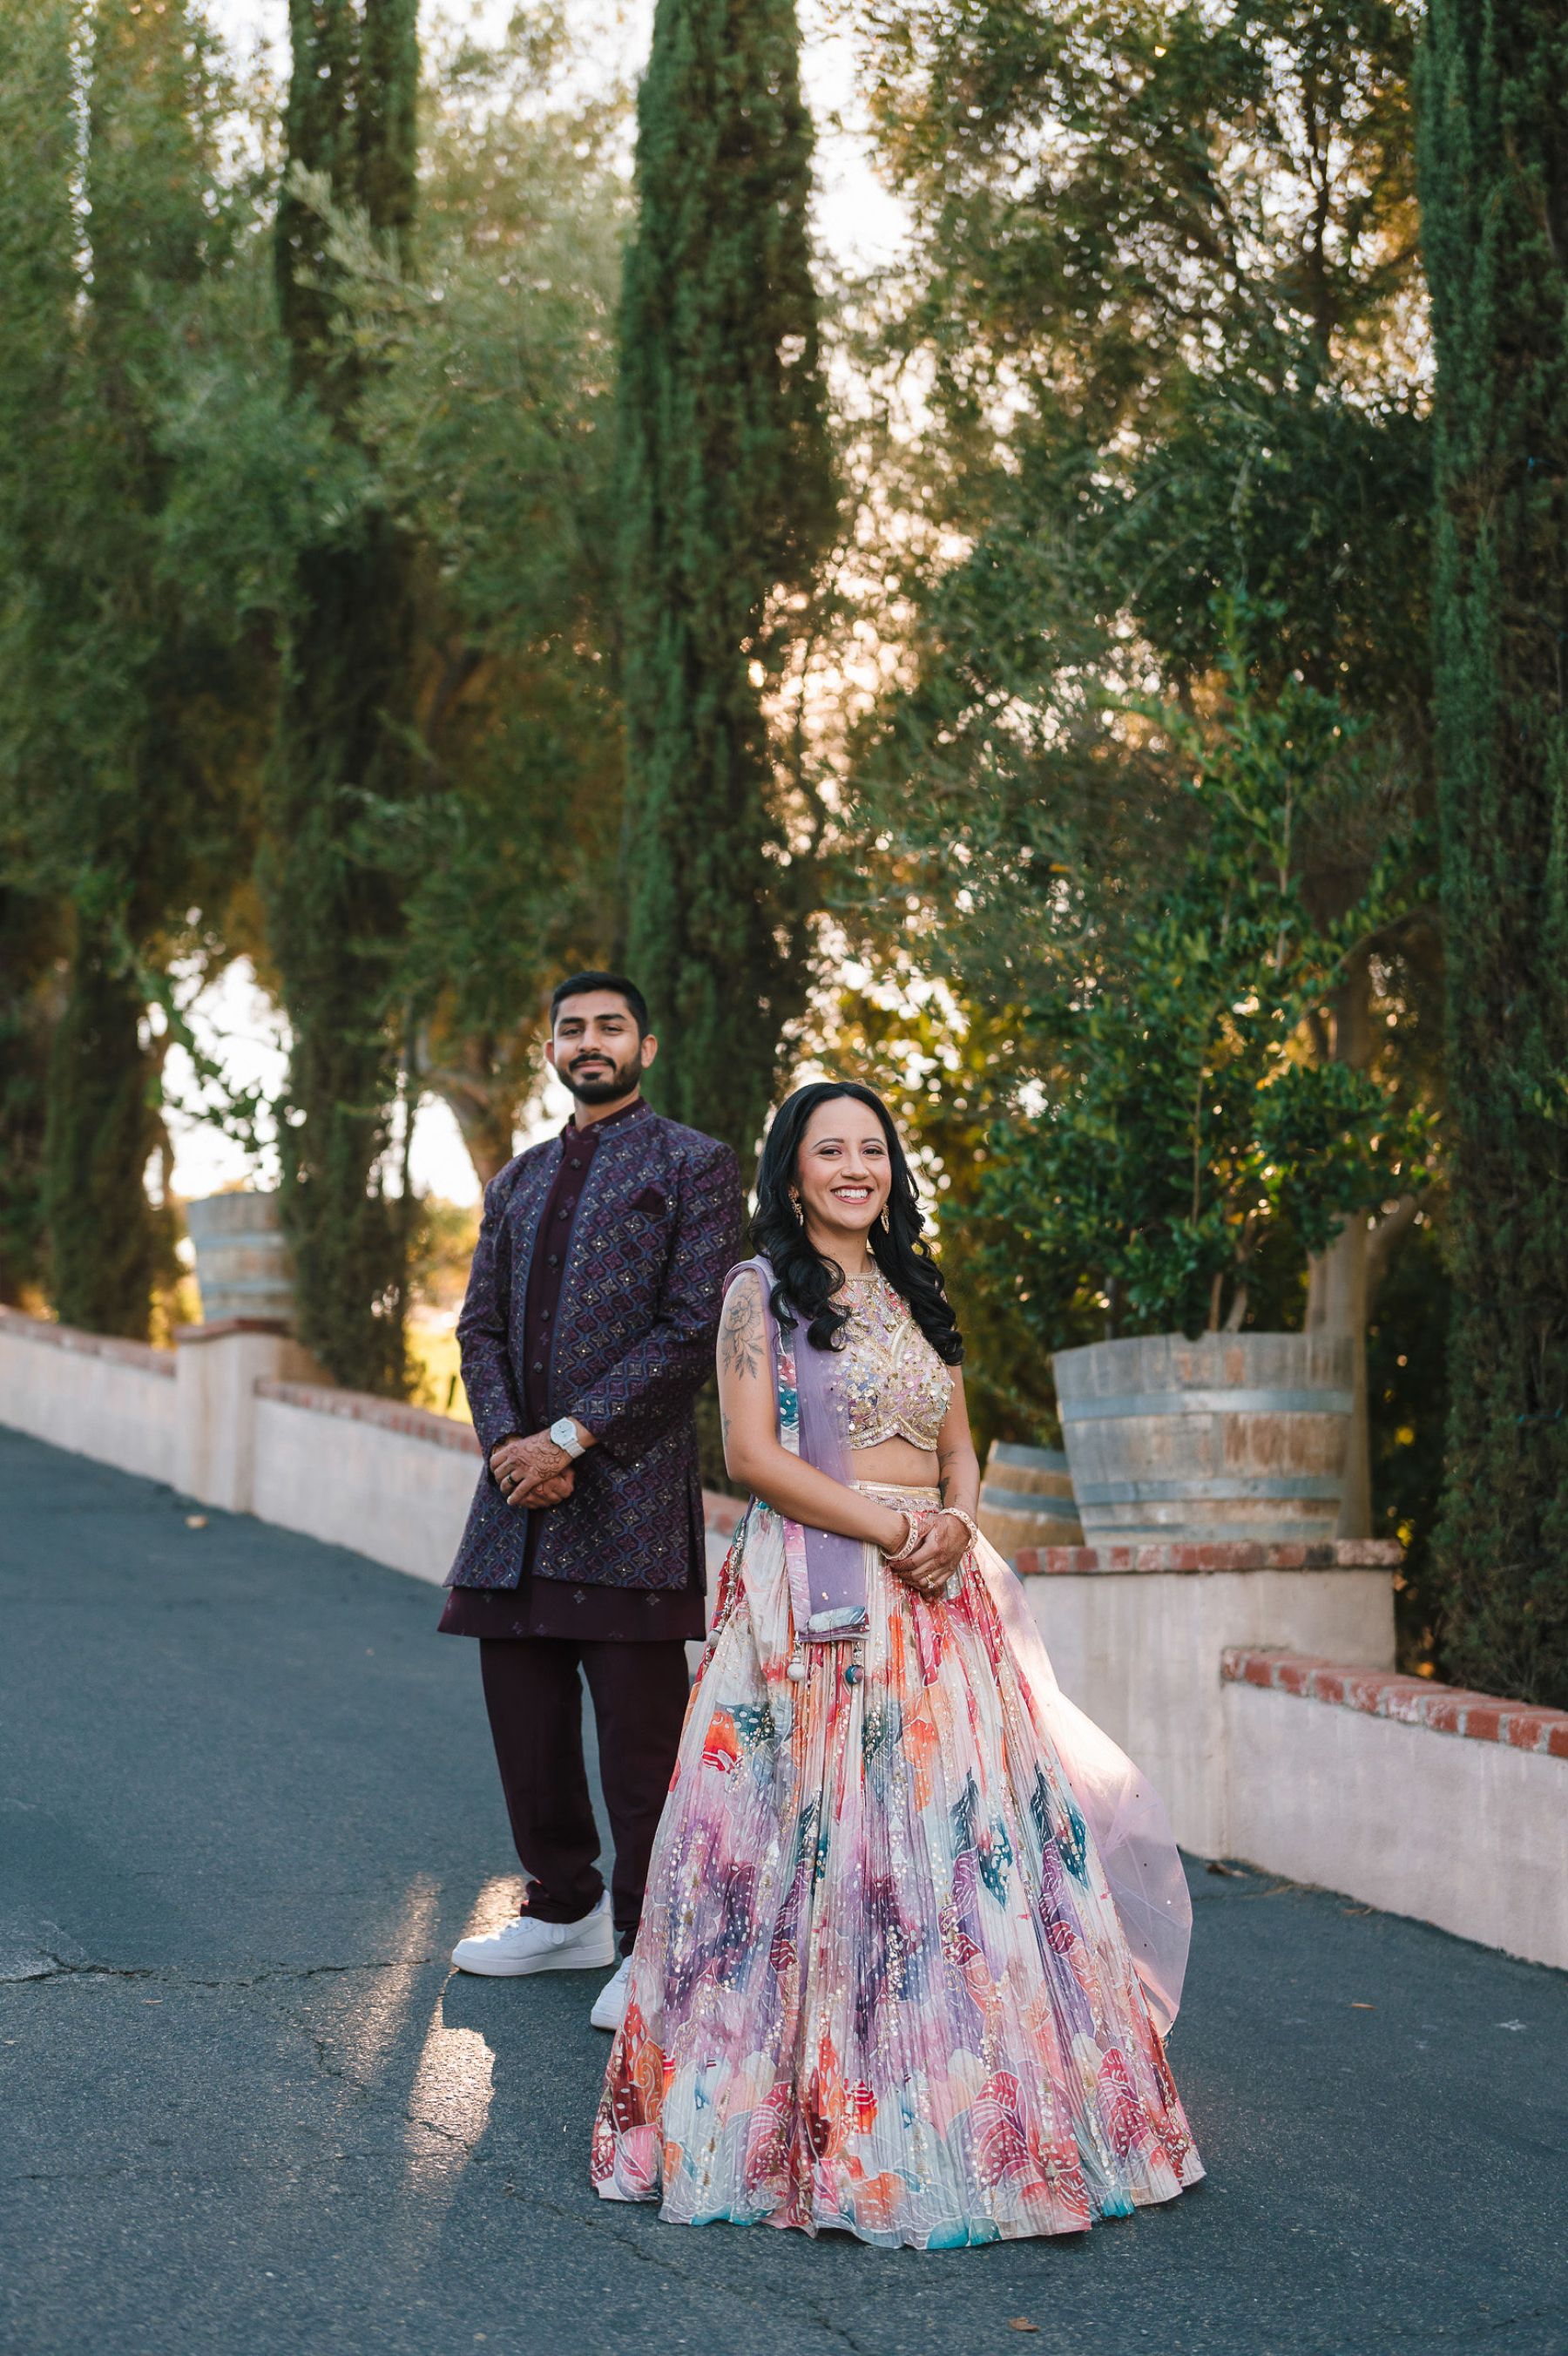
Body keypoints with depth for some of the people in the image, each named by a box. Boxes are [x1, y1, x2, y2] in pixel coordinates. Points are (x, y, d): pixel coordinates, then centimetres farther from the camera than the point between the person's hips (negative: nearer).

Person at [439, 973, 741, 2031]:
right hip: (520, 1483, 6)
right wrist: (508, 1442, -5)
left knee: (641, 1731, -4)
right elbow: (482, 1326, 15)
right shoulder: (518, 1180, 21)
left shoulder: (694, 1165, 1)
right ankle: (567, 1912, 26)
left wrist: (568, 1438, -13)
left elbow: (694, 1328, -8)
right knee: (527, 1718, 11)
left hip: (630, 1484, -6)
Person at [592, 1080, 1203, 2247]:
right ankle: (823, 2104, 1)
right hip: (816, 1598, -5)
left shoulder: (915, 1297, 18)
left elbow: (960, 1450, 17)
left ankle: (967, 2104, 10)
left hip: (936, 1589, 5)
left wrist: (952, 1523, -5)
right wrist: (889, 1525, -14)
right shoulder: (761, 1290, 2)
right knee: (829, 1834, -7)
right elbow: (752, 1454, -8)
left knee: (962, 1818, 2)